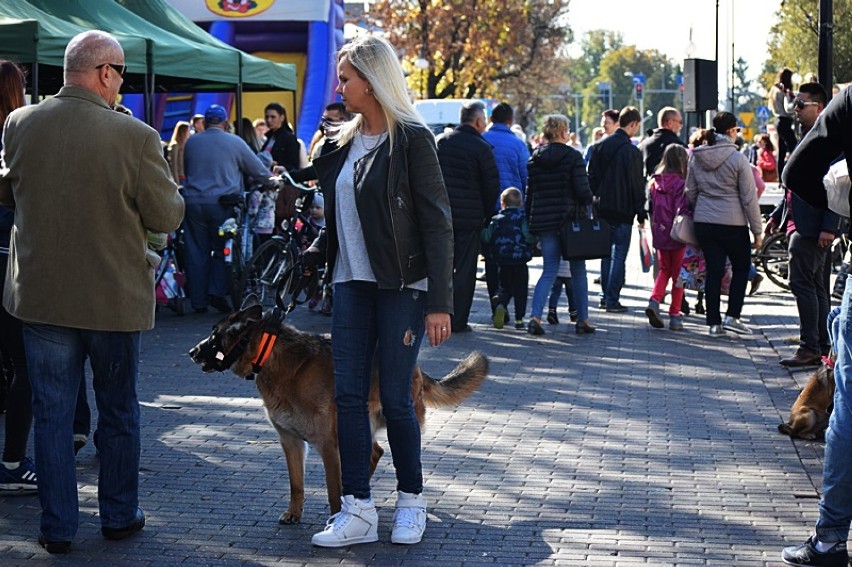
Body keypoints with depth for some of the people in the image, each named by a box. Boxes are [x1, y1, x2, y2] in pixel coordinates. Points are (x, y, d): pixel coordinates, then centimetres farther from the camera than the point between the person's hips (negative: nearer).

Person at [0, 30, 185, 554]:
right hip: (114, 298, -2)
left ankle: (58, 526, 14)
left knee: (52, 412, 10)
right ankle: (120, 516, 27)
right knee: (119, 413, 16)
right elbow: (167, 217, -10)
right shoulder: (136, 137, -17)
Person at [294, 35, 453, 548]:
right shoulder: (348, 142, 12)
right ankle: (359, 510, 6)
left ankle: (412, 500, 18)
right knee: (348, 395, 2)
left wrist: (439, 303, -17)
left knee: (394, 397, 0)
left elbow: (437, 223, -13)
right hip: (352, 284, 7)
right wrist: (308, 258, 13)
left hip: (402, 287, -7)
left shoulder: (412, 140, -10)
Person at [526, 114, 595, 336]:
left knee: (549, 270, 6)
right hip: (570, 218, -4)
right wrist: (590, 201, 8)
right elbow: (583, 191, -13)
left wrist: (530, 222, 15)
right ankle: (582, 320, 12)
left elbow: (530, 193, 9)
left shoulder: (535, 159, 6)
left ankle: (535, 316, -12)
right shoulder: (573, 157, -8)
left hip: (544, 221, 4)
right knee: (578, 271, 9)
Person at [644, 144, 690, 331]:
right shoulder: (682, 184, -14)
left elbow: (651, 210, 7)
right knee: (678, 274, 8)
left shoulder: (655, 184, 1)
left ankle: (654, 301, -2)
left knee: (664, 271, 20)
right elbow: (684, 211, -16)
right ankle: (675, 315, 10)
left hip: (660, 235, 5)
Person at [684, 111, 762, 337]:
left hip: (704, 223, 4)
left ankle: (714, 323, 9)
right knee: (741, 268, 13)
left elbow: (690, 192, 11)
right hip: (733, 223, -4)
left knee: (713, 271, 9)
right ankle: (732, 316, 4)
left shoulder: (696, 157, 4)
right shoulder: (737, 159, -11)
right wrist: (757, 231, -4)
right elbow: (749, 198, -9)